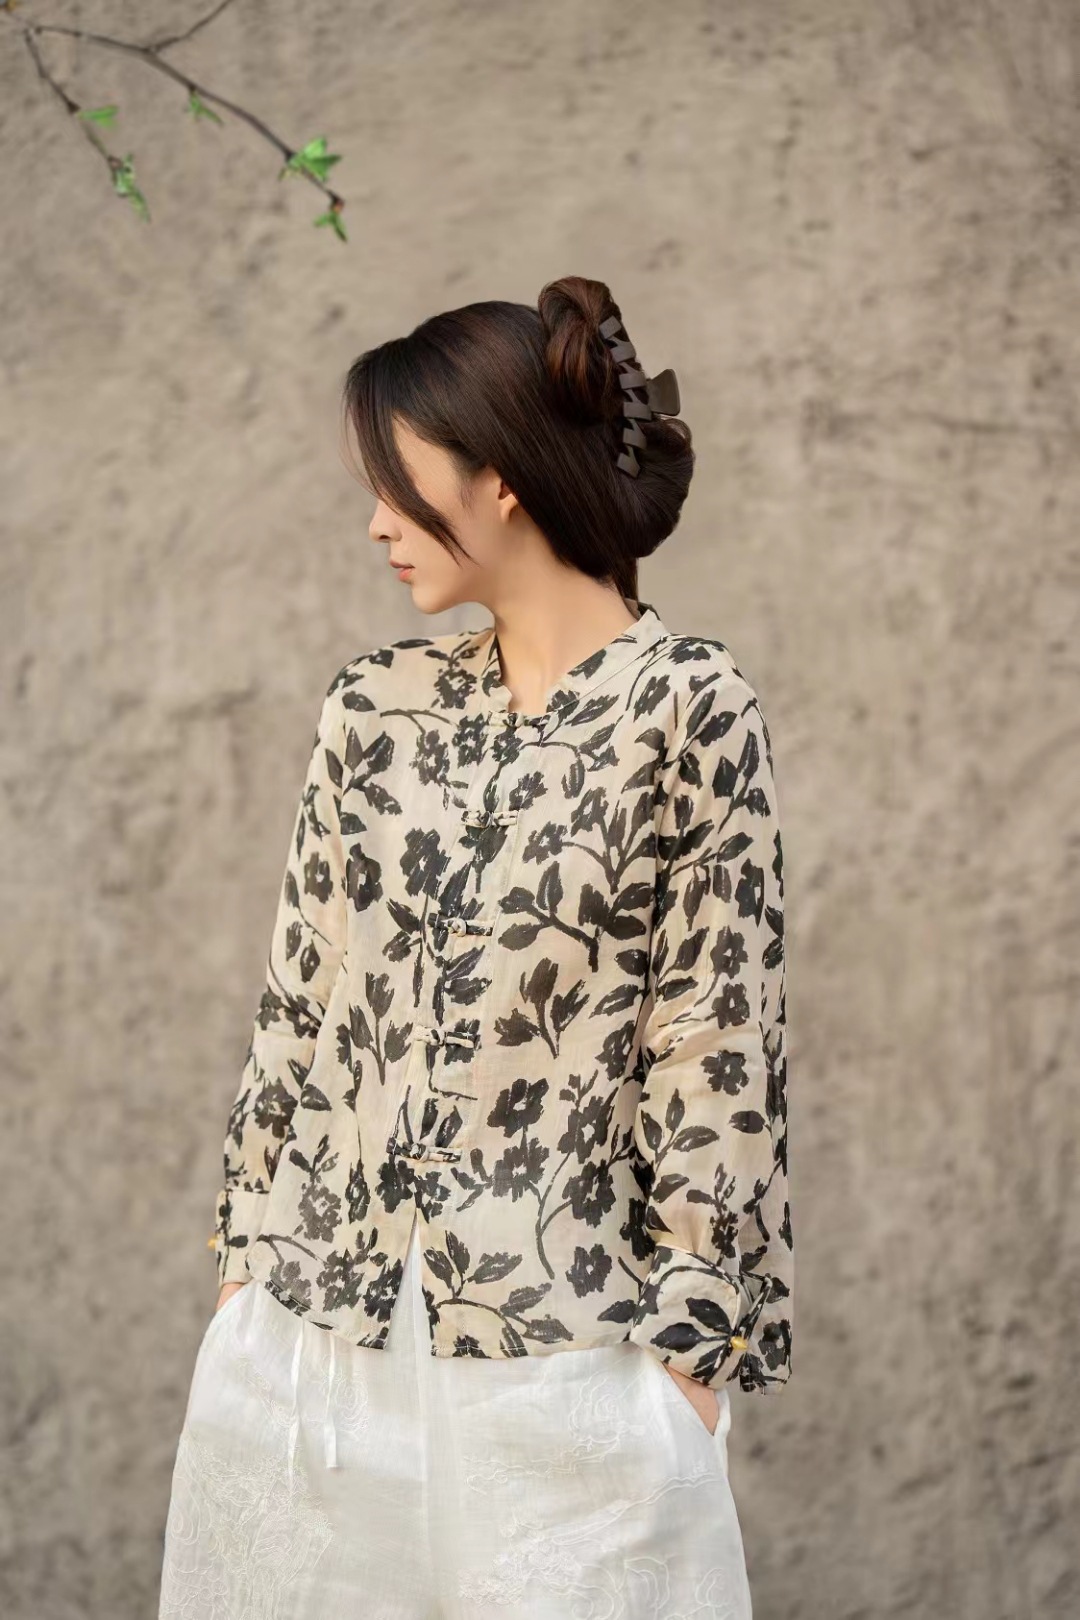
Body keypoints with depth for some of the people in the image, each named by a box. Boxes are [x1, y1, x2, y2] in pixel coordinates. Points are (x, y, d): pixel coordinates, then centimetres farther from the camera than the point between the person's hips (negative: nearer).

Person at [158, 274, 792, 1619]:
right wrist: (246, 1240, 10)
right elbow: (301, 991, 11)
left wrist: (692, 1342, -8)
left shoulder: (689, 707, -8)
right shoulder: (373, 705, 7)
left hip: (559, 1334, -4)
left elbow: (713, 1043, -8)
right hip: (310, 1314, 5)